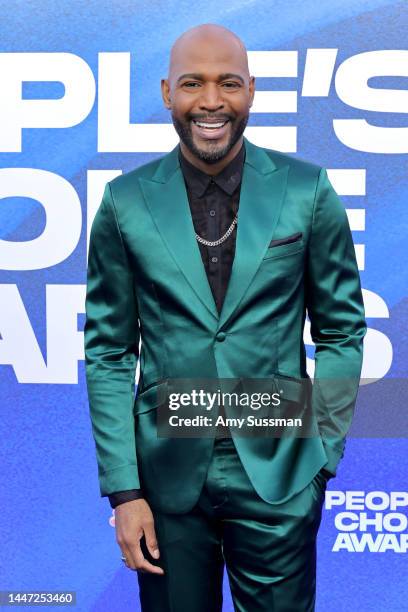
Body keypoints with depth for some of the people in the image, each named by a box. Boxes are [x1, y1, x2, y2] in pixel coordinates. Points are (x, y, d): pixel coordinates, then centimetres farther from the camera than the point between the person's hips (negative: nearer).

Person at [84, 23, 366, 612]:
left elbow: (341, 329, 5)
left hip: (278, 473, 0)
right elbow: (108, 352, 1)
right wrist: (123, 489, -3)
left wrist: (324, 450, -1)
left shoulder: (307, 189, -3)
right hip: (168, 474, 1)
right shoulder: (126, 201, -3)